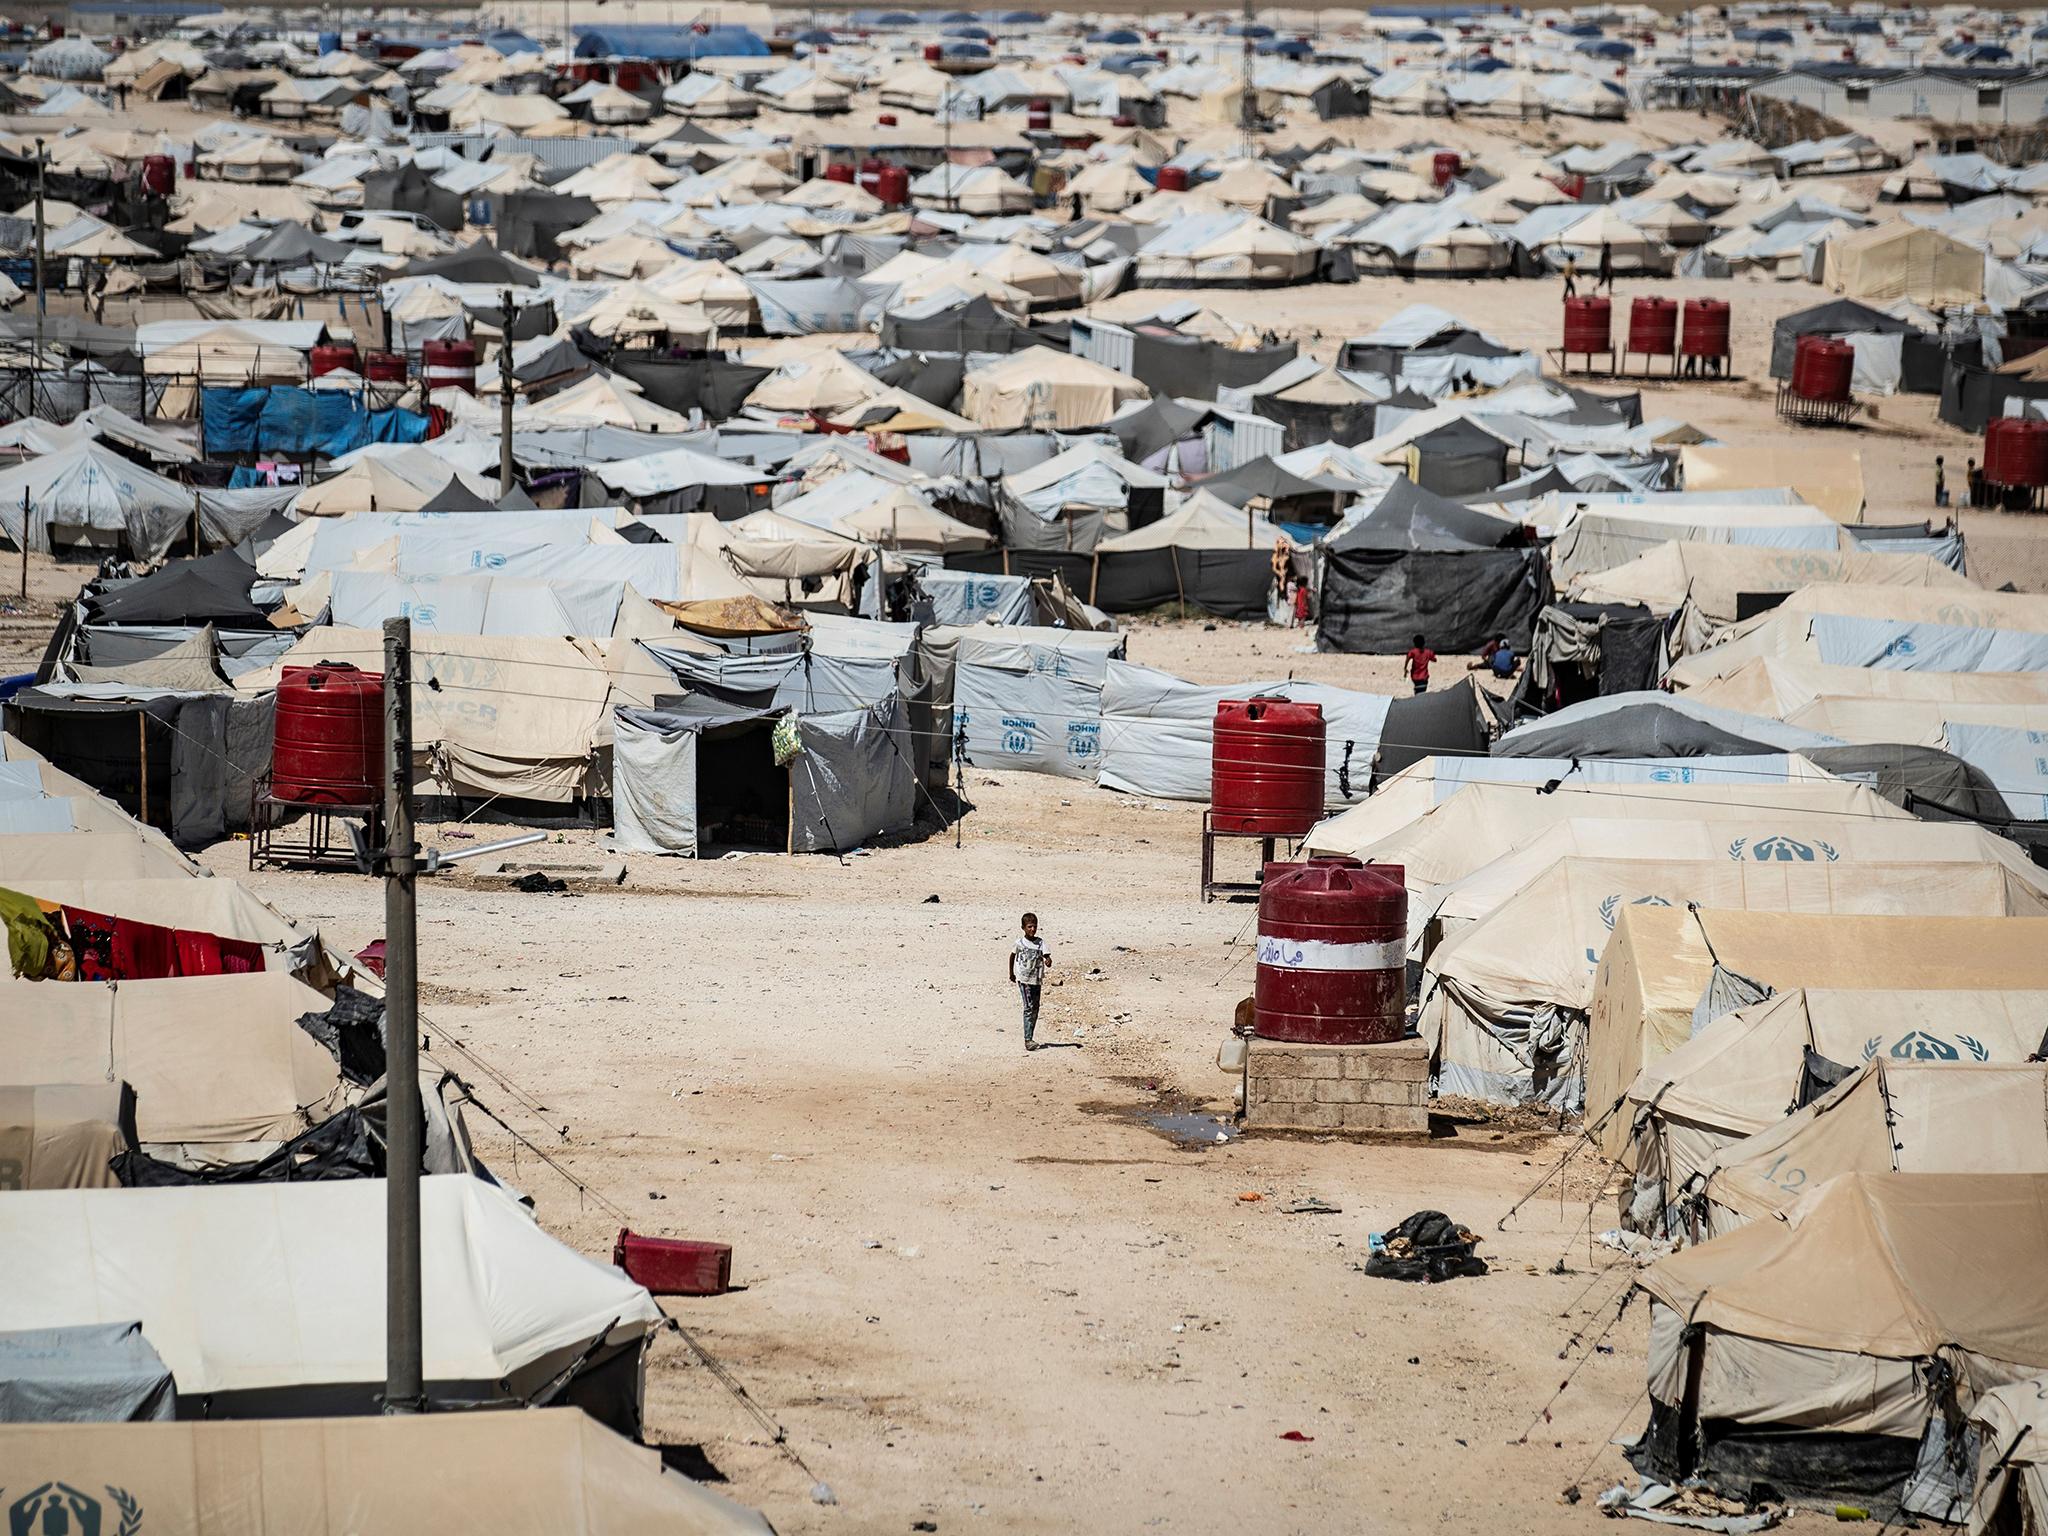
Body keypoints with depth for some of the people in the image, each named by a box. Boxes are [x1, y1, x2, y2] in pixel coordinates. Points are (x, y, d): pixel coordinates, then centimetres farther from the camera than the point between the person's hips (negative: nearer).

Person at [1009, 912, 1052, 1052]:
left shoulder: (1041, 943, -1)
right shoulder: (1020, 943, -3)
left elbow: (1047, 956, -10)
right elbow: (1012, 955, 13)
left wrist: (1048, 960, -34)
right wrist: (1011, 973, 19)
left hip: (1037, 980, 3)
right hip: (1023, 979, -3)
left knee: (1035, 1009, 8)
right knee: (1029, 1008, -12)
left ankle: (1030, 1037, 19)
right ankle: (1027, 1040, -15)